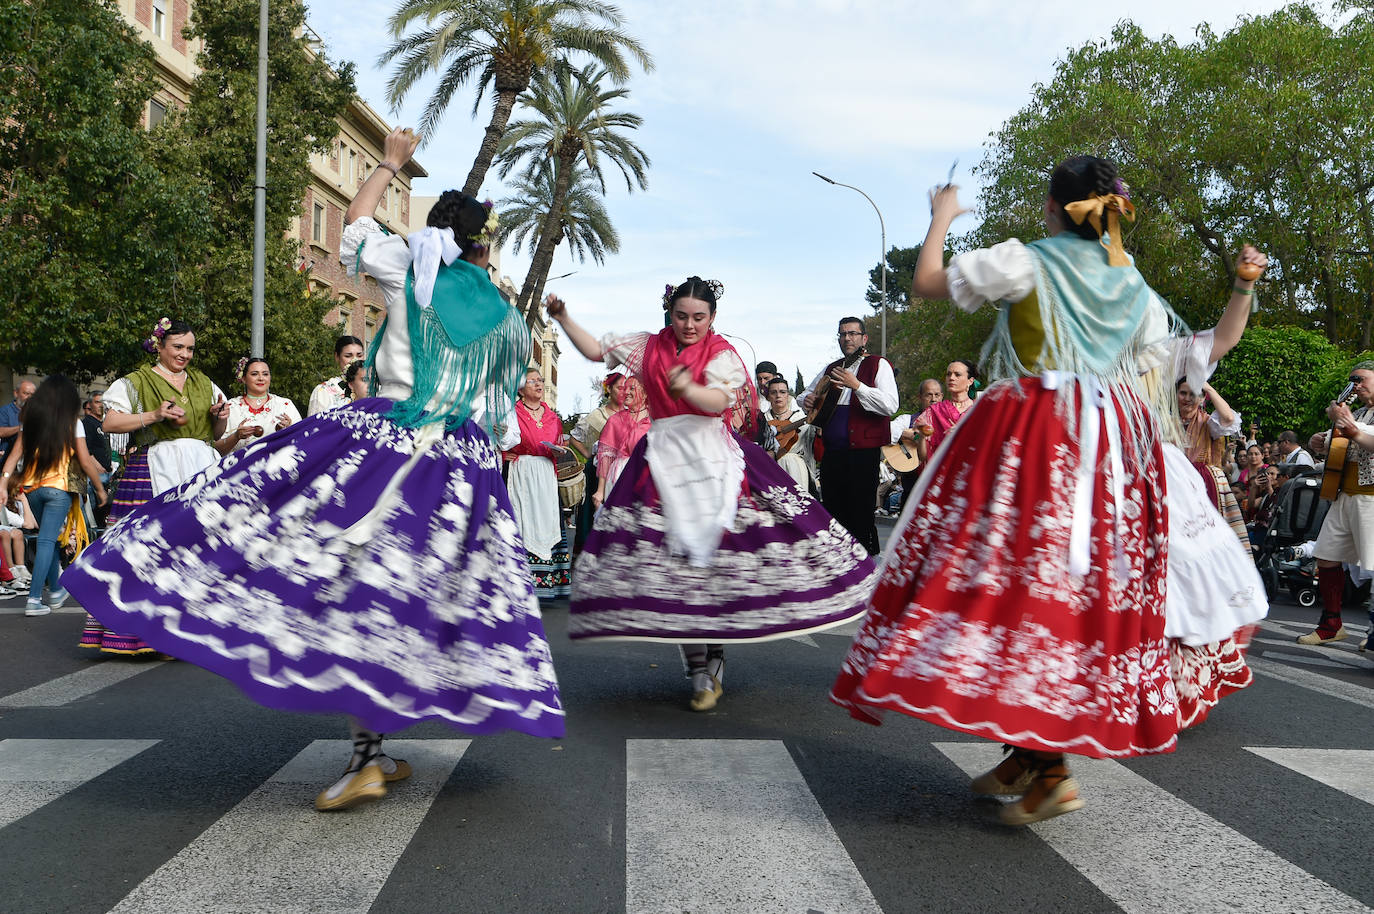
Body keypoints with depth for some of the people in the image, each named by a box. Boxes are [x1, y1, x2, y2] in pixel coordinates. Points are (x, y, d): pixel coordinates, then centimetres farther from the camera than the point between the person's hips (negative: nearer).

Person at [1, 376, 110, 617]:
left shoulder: (30, 419, 8)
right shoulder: (73, 422, -2)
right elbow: (86, 462, -1)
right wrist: (100, 488, 9)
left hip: (31, 486, 4)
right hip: (58, 487, -4)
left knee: (48, 538, 18)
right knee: (47, 540, -5)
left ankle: (55, 591, 29)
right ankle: (34, 598, -11)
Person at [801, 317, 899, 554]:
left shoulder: (878, 365, -1)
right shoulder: (831, 368, 19)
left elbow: (890, 406, -16)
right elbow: (806, 393, 33)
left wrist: (856, 385, -25)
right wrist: (807, 399, 8)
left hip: (862, 449, -7)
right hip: (831, 450, 7)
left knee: (860, 512, -6)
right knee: (831, 508, 12)